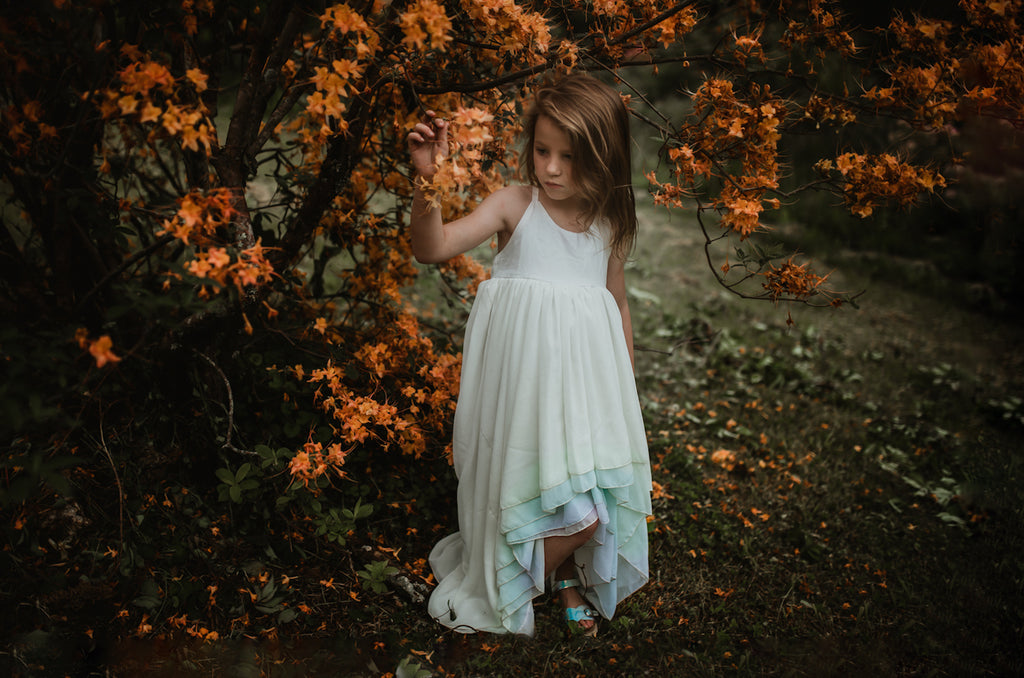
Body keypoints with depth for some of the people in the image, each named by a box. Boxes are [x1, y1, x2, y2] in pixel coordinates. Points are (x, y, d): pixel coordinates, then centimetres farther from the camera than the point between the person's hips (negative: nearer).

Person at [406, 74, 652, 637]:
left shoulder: (610, 225, 6)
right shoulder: (514, 205, -6)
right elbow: (433, 248, -17)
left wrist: (625, 384, 18)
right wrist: (427, 180, -33)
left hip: (585, 374, 4)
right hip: (522, 375, -4)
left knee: (593, 505, 5)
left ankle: (567, 575, 40)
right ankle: (509, 592, 27)